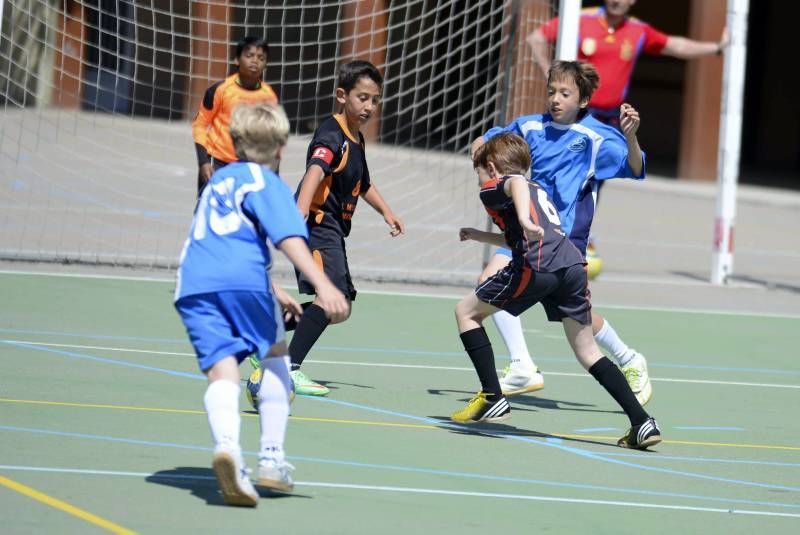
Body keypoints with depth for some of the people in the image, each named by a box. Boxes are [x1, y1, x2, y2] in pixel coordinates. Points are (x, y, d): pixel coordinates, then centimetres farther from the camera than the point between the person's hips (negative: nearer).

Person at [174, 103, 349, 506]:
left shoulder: (219, 180, 32)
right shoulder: (266, 183, 10)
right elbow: (288, 237, -7)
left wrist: (272, 293, 49)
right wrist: (323, 285, -17)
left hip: (194, 285, 4)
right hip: (242, 279, -4)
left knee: (222, 370, -6)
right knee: (275, 354, 19)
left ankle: (226, 444, -36)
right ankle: (271, 457, 14)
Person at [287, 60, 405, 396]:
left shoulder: (356, 139, 17)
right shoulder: (331, 136, -15)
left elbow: (362, 182, 36)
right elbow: (314, 172, -33)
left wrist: (386, 211, 32)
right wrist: (300, 214, -48)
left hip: (333, 230, 10)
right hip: (317, 223, -10)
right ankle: (290, 369, -27)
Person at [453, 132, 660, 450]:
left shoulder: (493, 187, 13)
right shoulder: (538, 191, 35)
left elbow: (516, 183, -13)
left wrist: (524, 219, -30)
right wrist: (480, 237, 58)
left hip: (537, 268, -7)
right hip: (574, 265, 7)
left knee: (467, 312, 13)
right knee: (588, 352, 13)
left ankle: (492, 399, 7)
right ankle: (642, 422, 1)